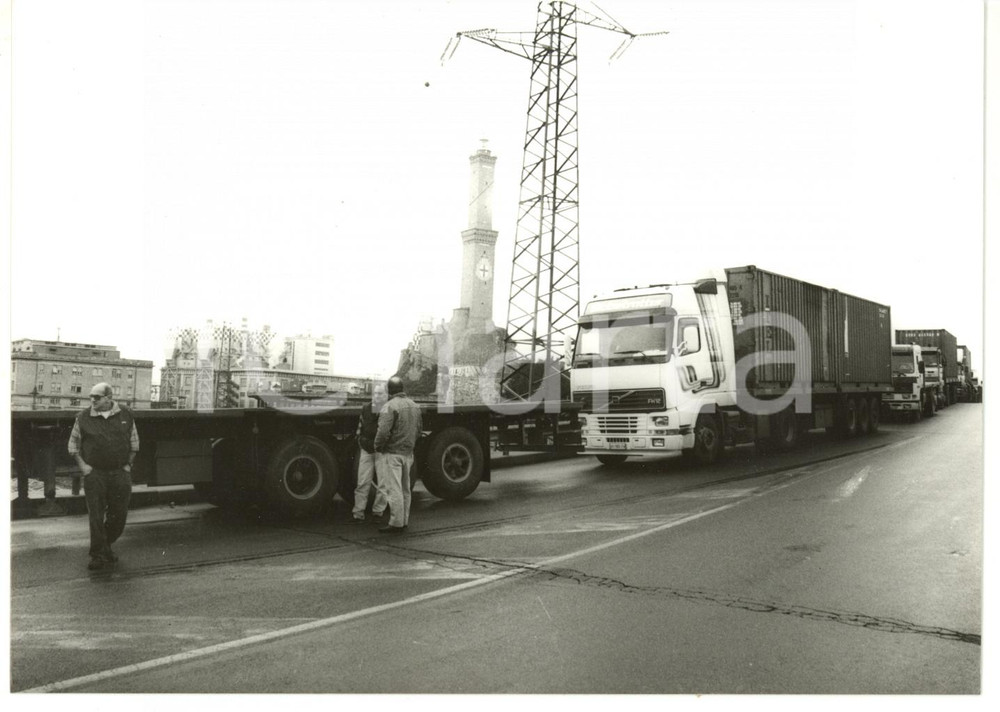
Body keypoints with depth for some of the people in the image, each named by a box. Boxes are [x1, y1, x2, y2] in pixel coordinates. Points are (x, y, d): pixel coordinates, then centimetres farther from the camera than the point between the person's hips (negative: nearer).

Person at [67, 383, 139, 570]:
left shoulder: (126, 415, 4)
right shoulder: (83, 417, 0)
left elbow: (134, 442, 13)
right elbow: (73, 444, 9)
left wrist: (128, 465, 5)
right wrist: (82, 465, -2)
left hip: (120, 473, 2)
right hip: (94, 473, -1)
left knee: (119, 514, 7)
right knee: (96, 516, -3)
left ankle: (106, 546, 29)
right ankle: (99, 556, 4)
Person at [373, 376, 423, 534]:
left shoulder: (390, 407, -16)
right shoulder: (414, 406, 10)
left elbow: (383, 432, -22)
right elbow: (419, 429, 17)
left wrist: (378, 447, -6)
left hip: (392, 454, -8)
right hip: (408, 453, 8)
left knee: (394, 490, -4)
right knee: (405, 489, 15)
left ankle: (396, 524, -3)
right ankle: (404, 521, 22)